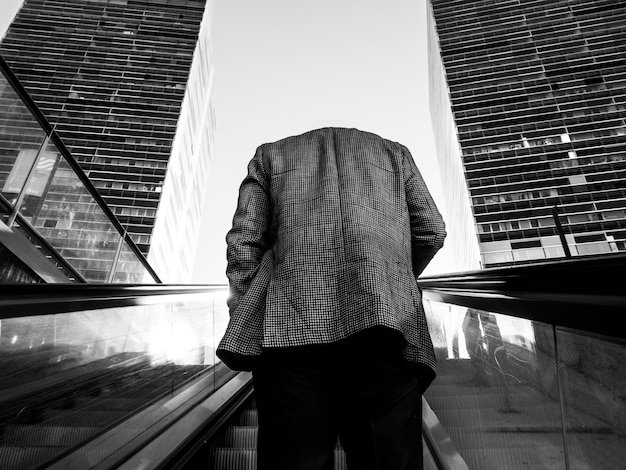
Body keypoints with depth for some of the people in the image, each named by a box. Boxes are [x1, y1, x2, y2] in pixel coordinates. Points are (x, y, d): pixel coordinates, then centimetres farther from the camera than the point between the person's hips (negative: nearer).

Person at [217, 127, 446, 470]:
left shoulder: (270, 154, 28)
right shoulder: (395, 152, 30)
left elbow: (243, 242, 13)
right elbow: (431, 231, 19)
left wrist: (245, 322, 12)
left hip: (289, 323, 0)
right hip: (386, 314, 1)